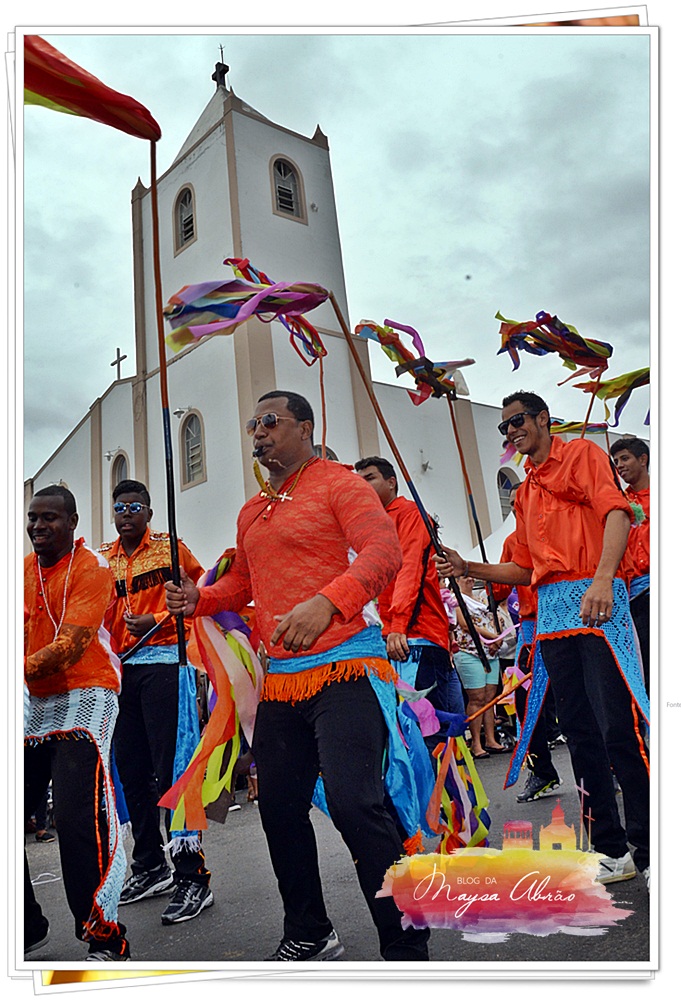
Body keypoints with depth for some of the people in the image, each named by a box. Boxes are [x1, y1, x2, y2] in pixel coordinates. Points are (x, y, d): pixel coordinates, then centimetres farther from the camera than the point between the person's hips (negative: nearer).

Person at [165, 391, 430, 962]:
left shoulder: (338, 483, -2)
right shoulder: (252, 513, 20)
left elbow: (384, 552, -16)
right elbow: (241, 583, 28)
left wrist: (326, 602, -31)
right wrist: (199, 598, 7)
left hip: (342, 667, -8)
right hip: (280, 679, 8)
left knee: (353, 802, -17)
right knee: (279, 807, 14)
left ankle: (406, 950, 1)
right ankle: (309, 936, 35)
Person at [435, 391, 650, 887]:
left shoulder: (582, 454, 6)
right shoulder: (525, 492, 25)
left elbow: (616, 512, -11)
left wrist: (603, 578, -26)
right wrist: (468, 568, 12)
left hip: (597, 603, -7)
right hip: (551, 613, 7)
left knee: (619, 727, -11)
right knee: (580, 730, 8)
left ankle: (650, 851, 1)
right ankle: (612, 850, 17)